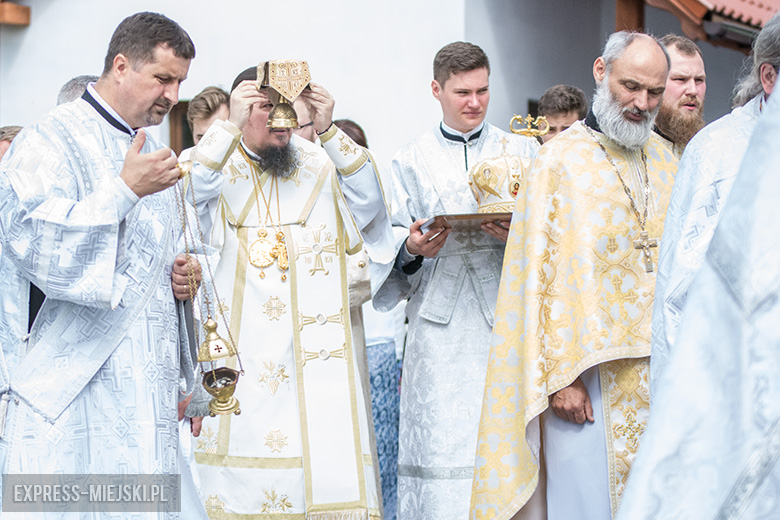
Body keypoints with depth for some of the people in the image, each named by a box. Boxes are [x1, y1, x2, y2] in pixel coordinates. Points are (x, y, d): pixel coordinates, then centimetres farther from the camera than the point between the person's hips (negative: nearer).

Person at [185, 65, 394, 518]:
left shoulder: (320, 165, 10)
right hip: (242, 355, -2)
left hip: (316, 352, 2)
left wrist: (328, 130, -13)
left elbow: (369, 204, -5)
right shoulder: (219, 165, 6)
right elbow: (191, 190, -15)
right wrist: (231, 125, -20)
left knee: (330, 471, -4)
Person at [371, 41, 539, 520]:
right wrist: (412, 249, -14)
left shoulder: (523, 151, 14)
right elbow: (391, 241, 8)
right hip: (440, 328, 0)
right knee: (441, 441, -6)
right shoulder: (410, 161, 14)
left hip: (506, 316, 0)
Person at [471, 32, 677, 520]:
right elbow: (541, 276, -7)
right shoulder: (560, 160, -4)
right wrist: (560, 376, -13)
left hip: (661, 369, 5)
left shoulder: (665, 160, 12)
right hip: (590, 373, -5)